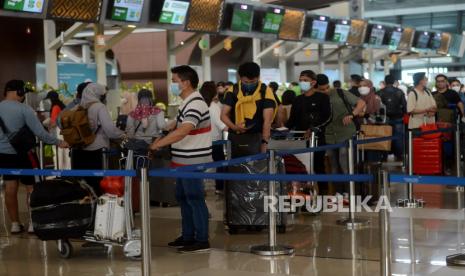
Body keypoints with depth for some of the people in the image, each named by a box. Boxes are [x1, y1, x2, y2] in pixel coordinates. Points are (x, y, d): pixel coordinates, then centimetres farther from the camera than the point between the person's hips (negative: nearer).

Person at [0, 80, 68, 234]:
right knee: (32, 188, 5)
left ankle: (15, 224, 15)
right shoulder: (23, 109, -16)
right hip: (22, 153, -5)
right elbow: (40, 132, -18)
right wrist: (58, 142, -8)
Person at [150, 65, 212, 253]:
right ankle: (188, 237, 25)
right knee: (183, 198, 16)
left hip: (193, 162, -10)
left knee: (195, 199, -4)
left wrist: (158, 144, -27)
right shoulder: (187, 103, 14)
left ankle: (202, 240, 3)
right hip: (185, 161, 10)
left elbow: (182, 132, -29)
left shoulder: (195, 104, -19)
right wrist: (162, 141, 11)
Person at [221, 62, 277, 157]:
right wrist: (234, 127, -17)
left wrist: (264, 143, -18)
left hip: (256, 138, -3)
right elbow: (224, 115, 4)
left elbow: (267, 120, -9)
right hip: (235, 138, 3)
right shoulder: (233, 91, 4)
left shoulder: (266, 92, -5)